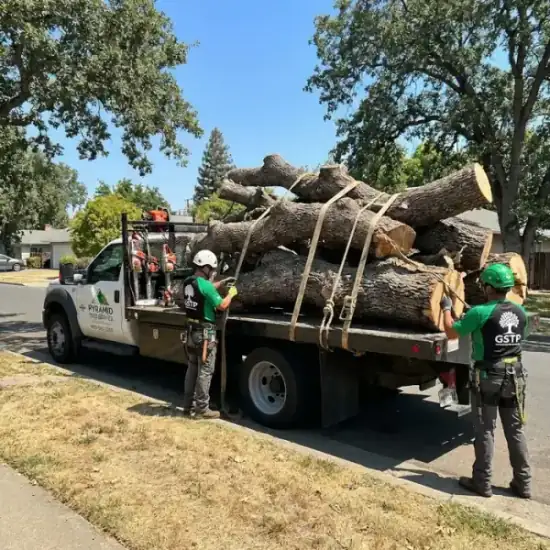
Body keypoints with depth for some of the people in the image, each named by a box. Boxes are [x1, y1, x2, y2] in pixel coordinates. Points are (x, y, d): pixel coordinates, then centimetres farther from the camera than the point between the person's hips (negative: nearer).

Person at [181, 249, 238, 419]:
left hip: (191, 330, 9)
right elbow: (222, 306, -16)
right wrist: (231, 293, 0)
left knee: (192, 369, 17)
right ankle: (202, 409, 7)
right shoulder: (205, 284, -20)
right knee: (205, 371, 0)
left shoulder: (188, 282, 6)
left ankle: (188, 406, 24)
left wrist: (222, 282, 23)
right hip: (205, 332, -9)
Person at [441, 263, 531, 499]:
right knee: (515, 430, 15)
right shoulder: (520, 312, 1)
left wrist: (446, 308, 10)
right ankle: (523, 483, 24)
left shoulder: (480, 313, -18)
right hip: (514, 377, 5)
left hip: (488, 378, -5)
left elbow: (451, 332, -6)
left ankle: (482, 483, 15)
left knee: (485, 432, 5)